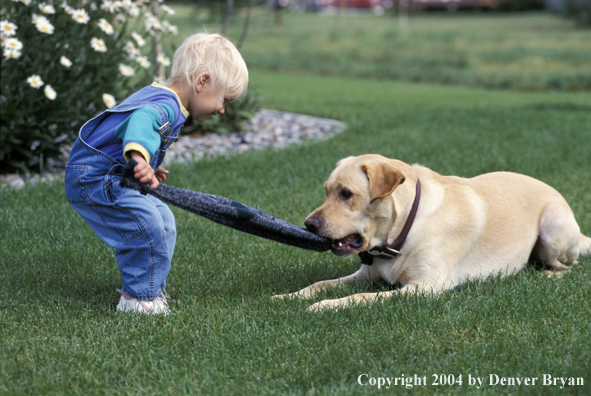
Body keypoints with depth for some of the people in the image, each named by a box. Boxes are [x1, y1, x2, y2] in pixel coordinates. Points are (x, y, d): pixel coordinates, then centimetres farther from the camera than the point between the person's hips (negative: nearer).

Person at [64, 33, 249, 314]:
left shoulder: (161, 98, 13)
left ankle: (151, 289, 24)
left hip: (109, 178, 11)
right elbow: (141, 121, -45)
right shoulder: (167, 105, -22)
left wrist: (148, 169, 26)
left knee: (163, 220, 15)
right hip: (91, 178, -11)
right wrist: (140, 157, -64)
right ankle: (138, 298, -6)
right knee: (147, 226, -20)